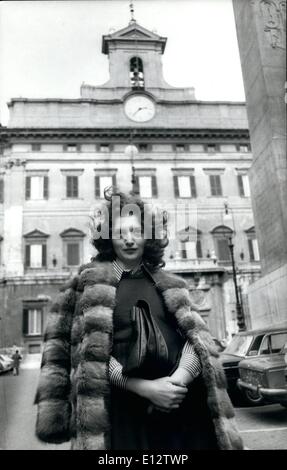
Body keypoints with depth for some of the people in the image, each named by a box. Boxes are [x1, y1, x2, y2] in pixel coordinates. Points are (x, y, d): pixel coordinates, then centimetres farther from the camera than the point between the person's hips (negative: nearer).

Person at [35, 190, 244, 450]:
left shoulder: (169, 285, 10)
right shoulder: (91, 283, 1)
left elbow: (197, 336, 1)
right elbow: (90, 352, -7)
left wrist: (179, 378, -17)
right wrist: (144, 387, -16)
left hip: (183, 404, 3)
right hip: (126, 409, -2)